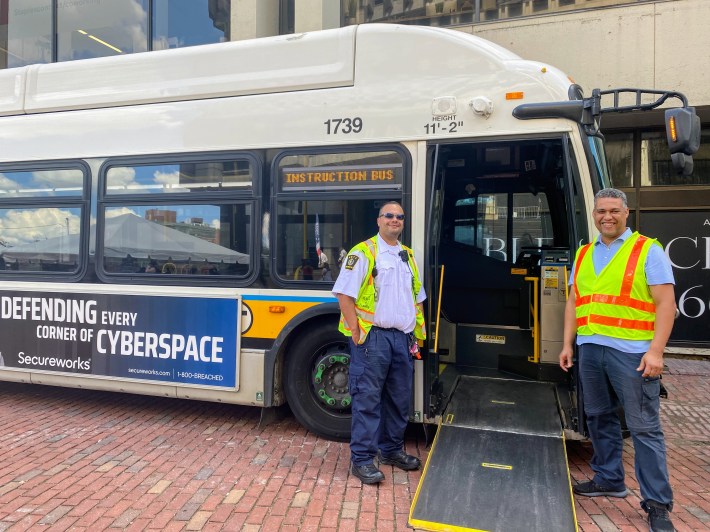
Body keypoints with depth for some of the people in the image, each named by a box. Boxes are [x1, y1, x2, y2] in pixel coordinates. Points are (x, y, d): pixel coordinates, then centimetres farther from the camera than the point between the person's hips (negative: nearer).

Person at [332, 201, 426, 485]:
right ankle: (362, 459, 6)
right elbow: (344, 293, -10)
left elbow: (417, 298, 22)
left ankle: (391, 449, 30)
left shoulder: (408, 256, 17)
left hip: (402, 337, 7)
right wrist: (355, 331, -15)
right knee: (367, 398, -3)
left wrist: (417, 332, 14)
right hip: (372, 336, -7)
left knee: (399, 397, 14)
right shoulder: (363, 252, -4)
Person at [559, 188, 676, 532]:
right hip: (590, 349, 6)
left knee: (644, 427, -1)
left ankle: (657, 503, 9)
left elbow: (666, 303, -7)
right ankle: (609, 480, 31)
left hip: (632, 351, -5)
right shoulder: (583, 255, 14)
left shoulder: (648, 250, -2)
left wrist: (656, 350, -15)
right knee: (599, 418, 15)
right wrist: (568, 344, 12)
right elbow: (573, 302, 17)